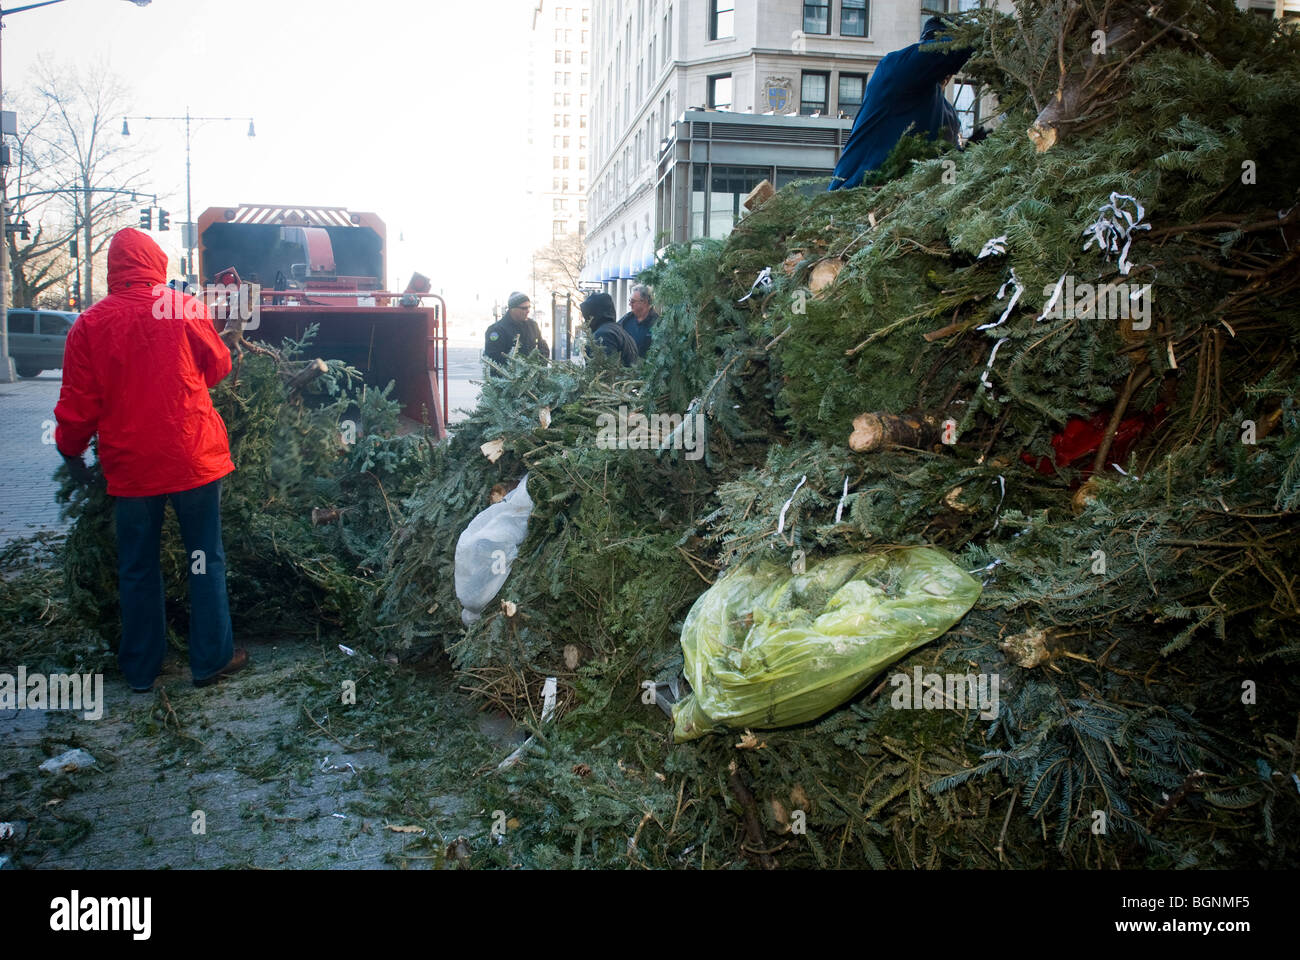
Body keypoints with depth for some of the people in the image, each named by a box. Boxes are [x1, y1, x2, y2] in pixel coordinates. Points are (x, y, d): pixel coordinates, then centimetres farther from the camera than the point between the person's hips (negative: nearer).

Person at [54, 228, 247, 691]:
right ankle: (211, 658, 17)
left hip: (128, 465, 1)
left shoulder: (89, 324, -5)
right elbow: (218, 366, 8)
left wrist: (70, 450, 15)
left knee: (137, 568, 13)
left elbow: (78, 402, -1)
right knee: (205, 558, 11)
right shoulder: (186, 308, -7)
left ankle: (141, 669, 24)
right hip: (193, 457, -1)